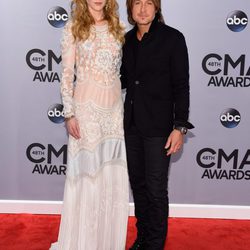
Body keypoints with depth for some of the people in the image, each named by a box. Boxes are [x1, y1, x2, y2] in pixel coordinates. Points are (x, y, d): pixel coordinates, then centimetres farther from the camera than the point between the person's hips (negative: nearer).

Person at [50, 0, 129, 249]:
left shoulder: (117, 27, 10)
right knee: (86, 171, 4)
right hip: (86, 106, -4)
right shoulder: (73, 28, -1)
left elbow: (123, 69, 12)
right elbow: (67, 74, -5)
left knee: (113, 174, 9)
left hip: (114, 105, 4)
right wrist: (69, 113, -11)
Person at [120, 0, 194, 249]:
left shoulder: (172, 38, -7)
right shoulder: (128, 39, 7)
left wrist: (179, 126, -12)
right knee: (138, 184, 15)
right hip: (131, 124, 5)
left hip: (157, 126, -5)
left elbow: (181, 85, -8)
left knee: (156, 190, 1)